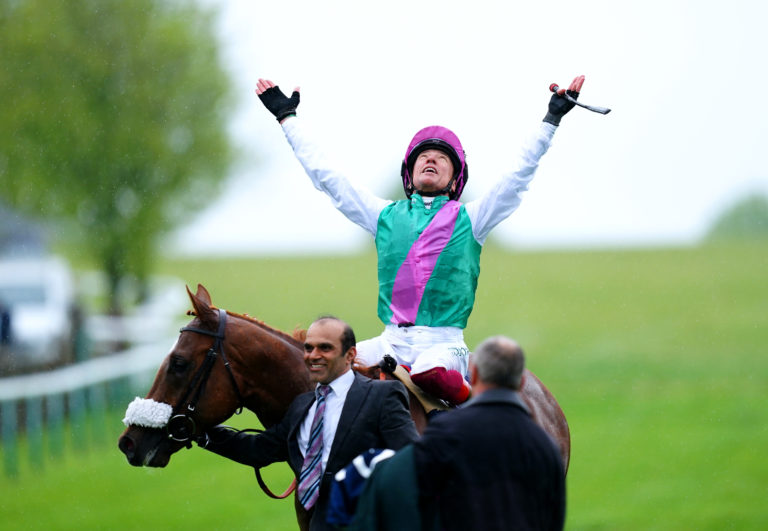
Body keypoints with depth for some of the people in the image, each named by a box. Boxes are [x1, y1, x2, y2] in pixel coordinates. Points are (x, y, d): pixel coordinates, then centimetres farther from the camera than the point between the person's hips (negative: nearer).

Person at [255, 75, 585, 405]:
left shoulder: (469, 219, 11)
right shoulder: (386, 216, 18)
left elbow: (520, 173, 7)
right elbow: (325, 177, 21)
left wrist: (551, 119, 3)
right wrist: (287, 117, 23)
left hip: (443, 343, -3)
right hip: (391, 342, 3)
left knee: (430, 372, -37)